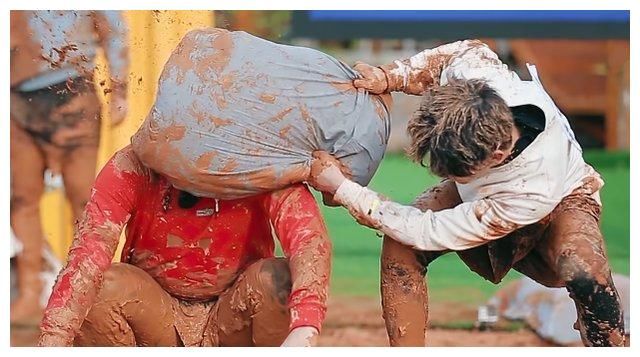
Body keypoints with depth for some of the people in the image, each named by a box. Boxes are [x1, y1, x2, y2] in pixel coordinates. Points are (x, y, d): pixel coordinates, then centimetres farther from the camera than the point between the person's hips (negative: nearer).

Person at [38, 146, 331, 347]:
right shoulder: (133, 168, -19)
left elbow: (310, 239, -35)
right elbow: (88, 254, -30)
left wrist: (304, 331, -54)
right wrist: (52, 342, -45)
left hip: (230, 321, 0)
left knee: (279, 279, -30)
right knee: (101, 286, -29)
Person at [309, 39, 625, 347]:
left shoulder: (532, 194, -46)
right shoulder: (471, 76, -37)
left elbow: (428, 233, -37)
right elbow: (469, 49, -8)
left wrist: (342, 189, -34)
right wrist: (389, 78, -19)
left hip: (560, 200, -5)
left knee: (584, 275, -39)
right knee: (399, 247, -24)